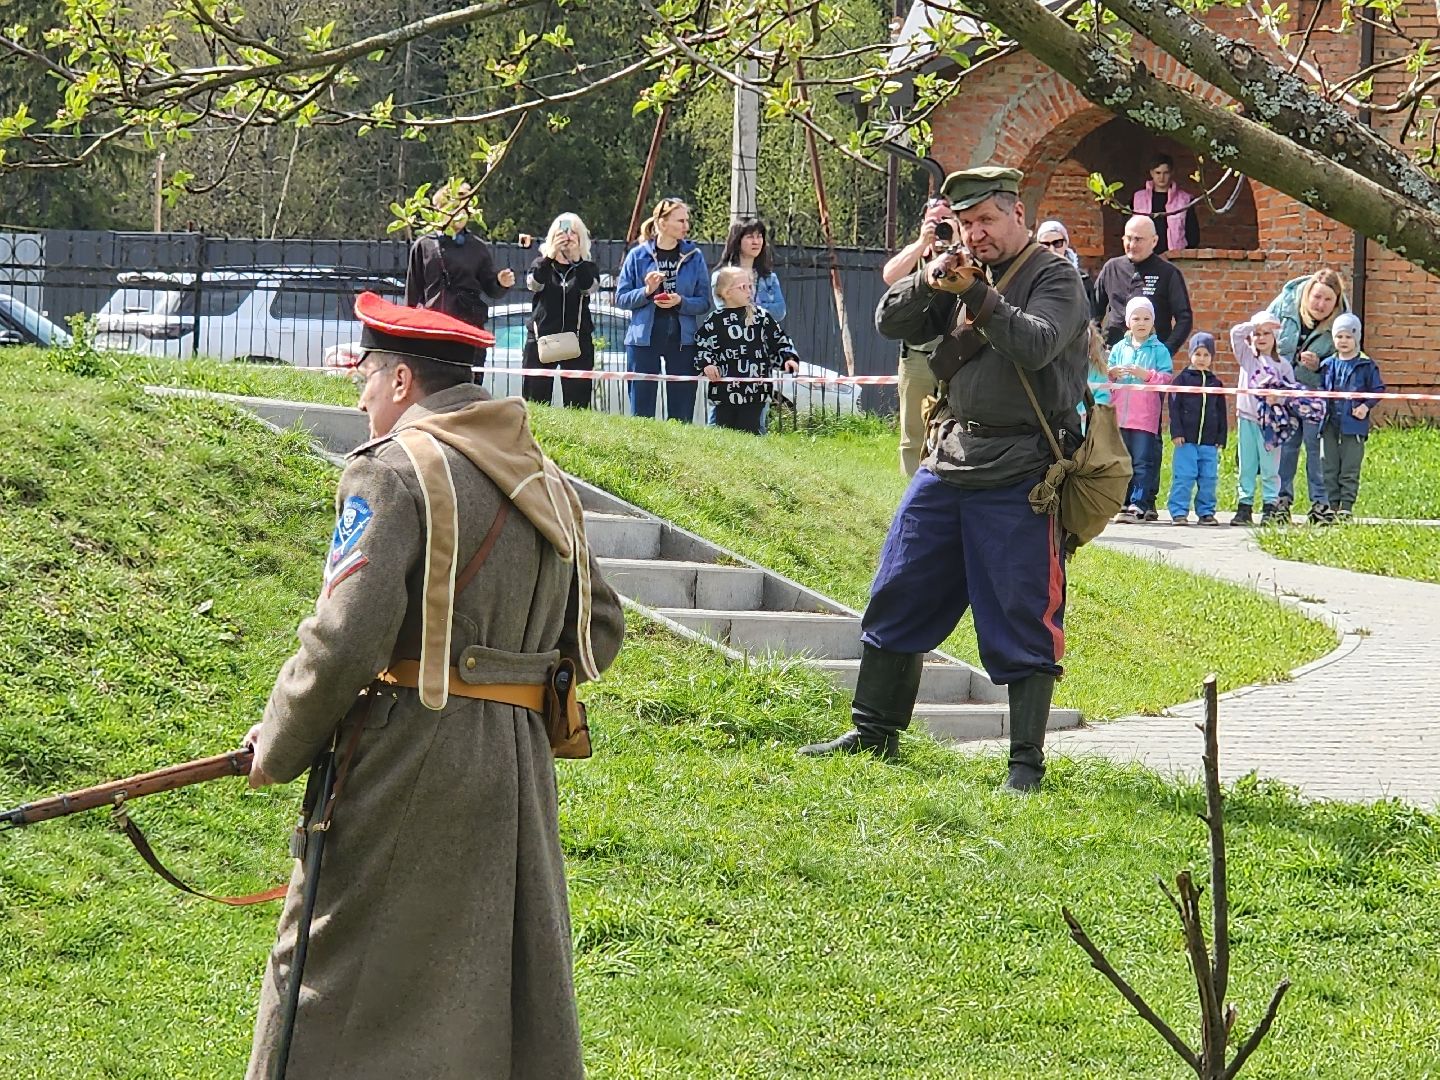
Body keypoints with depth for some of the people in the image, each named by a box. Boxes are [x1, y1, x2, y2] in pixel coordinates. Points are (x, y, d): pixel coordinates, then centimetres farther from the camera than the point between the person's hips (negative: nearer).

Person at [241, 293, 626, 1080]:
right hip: (520, 764, 8)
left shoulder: (393, 468, -9)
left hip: (408, 758, -8)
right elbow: (600, 630, 20)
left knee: (334, 1010, -3)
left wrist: (279, 747, -5)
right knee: (513, 998, 12)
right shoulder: (544, 482, 16)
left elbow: (346, 637, -17)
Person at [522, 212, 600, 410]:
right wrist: (551, 254, -26)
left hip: (577, 340, 0)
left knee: (577, 401, -7)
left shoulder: (586, 268, 10)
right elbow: (534, 283, -12)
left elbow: (586, 286, -13)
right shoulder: (541, 265, 11)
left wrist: (576, 256, -25)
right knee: (536, 401, -6)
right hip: (541, 339, 0)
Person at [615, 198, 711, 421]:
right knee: (641, 409, 1)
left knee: (681, 411, 2)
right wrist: (646, 292, -15)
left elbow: (704, 302, 3)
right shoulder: (638, 256, 1)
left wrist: (681, 302, -16)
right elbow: (621, 298, 2)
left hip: (682, 340, 1)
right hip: (644, 338, -1)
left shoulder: (694, 256, 4)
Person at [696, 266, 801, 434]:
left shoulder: (761, 316, 5)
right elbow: (702, 346, 6)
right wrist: (707, 364, -11)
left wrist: (788, 359, -3)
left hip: (755, 390, 0)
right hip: (724, 389, 0)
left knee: (749, 430, -3)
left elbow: (779, 341, 11)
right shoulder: (714, 320, 3)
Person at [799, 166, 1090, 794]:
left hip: (1018, 474, -7)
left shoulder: (1055, 279, -3)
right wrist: (927, 282, -9)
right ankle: (874, 732, 20)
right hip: (948, 459, 7)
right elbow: (890, 323, 9)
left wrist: (976, 295, -23)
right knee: (897, 597, 10)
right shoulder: (960, 277, 14)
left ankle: (1026, 760, 1)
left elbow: (1036, 346, -19)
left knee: (1021, 622, -4)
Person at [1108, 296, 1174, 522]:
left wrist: (1145, 374, -17)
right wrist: (1111, 374, -9)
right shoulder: (1119, 348, 13)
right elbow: (1105, 376, 13)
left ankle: (1139, 503, -8)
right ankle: (1124, 502, 11)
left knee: (1142, 461, -6)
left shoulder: (1159, 350, 3)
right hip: (1119, 415, 4)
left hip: (1145, 417, -4)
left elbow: (1165, 378, -4)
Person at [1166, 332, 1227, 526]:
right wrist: (1176, 432, -9)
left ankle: (1206, 511, 14)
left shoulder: (1216, 383, 13)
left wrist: (1221, 438, 10)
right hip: (1186, 439, -3)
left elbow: (1221, 413, 16)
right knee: (1184, 477, -6)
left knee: (1209, 478, 5)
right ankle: (1179, 512, -1)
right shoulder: (1182, 379, 3)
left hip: (1209, 441, 3)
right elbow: (1174, 407, -1)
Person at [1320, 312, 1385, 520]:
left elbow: (1377, 390, 2)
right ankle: (1331, 506, 11)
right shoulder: (1328, 365, 10)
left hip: (1354, 426, -3)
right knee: (1329, 469, 5)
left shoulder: (1366, 366, 0)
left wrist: (1366, 406, -12)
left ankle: (1346, 508, 3)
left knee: (1350, 470, -1)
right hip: (1330, 425, 3)